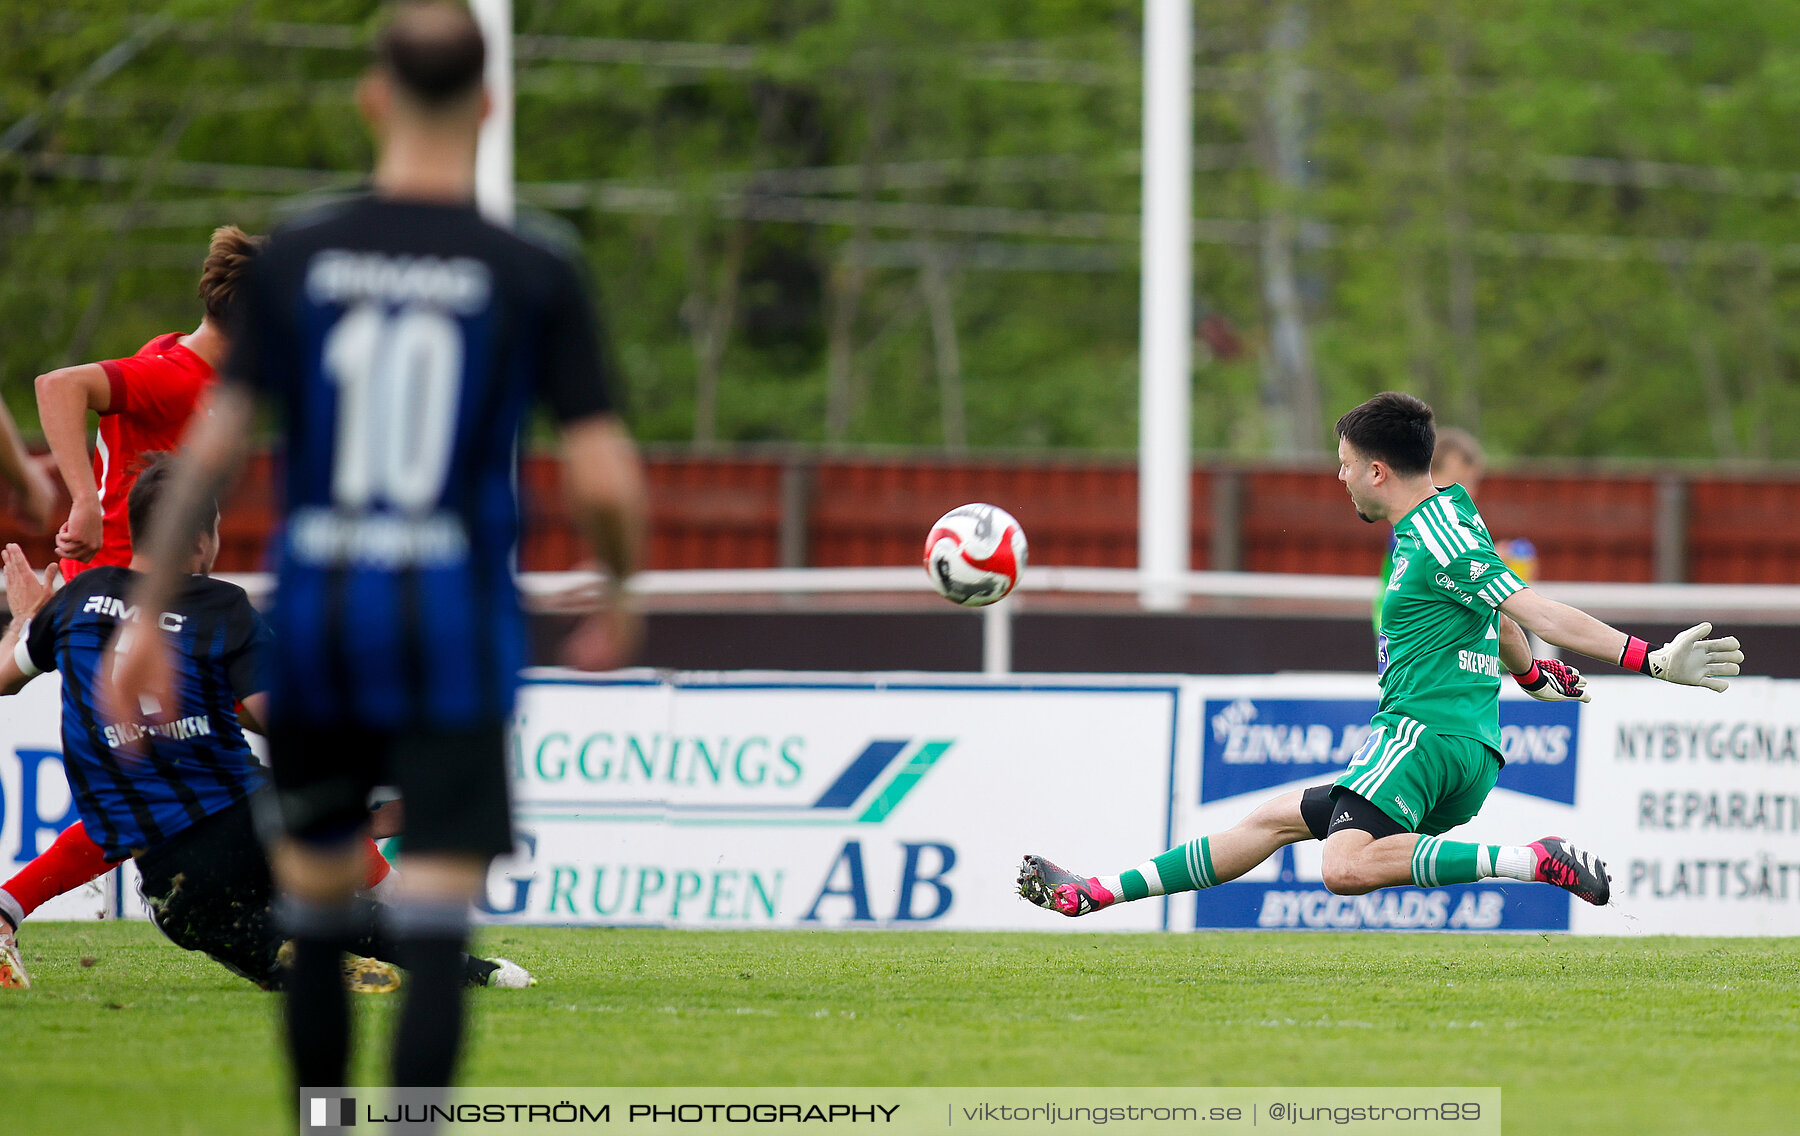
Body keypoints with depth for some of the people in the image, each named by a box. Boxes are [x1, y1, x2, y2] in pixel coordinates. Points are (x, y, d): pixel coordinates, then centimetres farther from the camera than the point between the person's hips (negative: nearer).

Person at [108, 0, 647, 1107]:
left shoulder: (296, 259, 0)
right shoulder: (538, 278, -5)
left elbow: (215, 446, -1)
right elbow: (609, 482, -9)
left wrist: (149, 614, 5)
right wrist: (620, 601, 11)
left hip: (317, 612, 3)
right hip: (455, 626, -2)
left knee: (315, 914, 17)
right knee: (435, 936, -5)